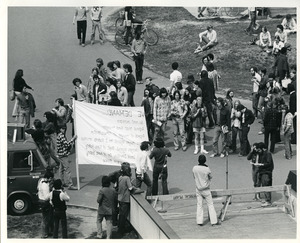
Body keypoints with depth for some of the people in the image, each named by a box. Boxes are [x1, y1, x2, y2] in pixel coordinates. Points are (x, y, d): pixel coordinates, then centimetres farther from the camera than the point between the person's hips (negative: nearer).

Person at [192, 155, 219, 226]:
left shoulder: (194, 168, -10)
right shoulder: (207, 169, -16)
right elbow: (210, 177, 0)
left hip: (198, 189, 2)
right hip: (206, 189, -2)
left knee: (199, 205, 10)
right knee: (210, 205, 7)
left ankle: (199, 221, 7)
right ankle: (214, 221, 8)